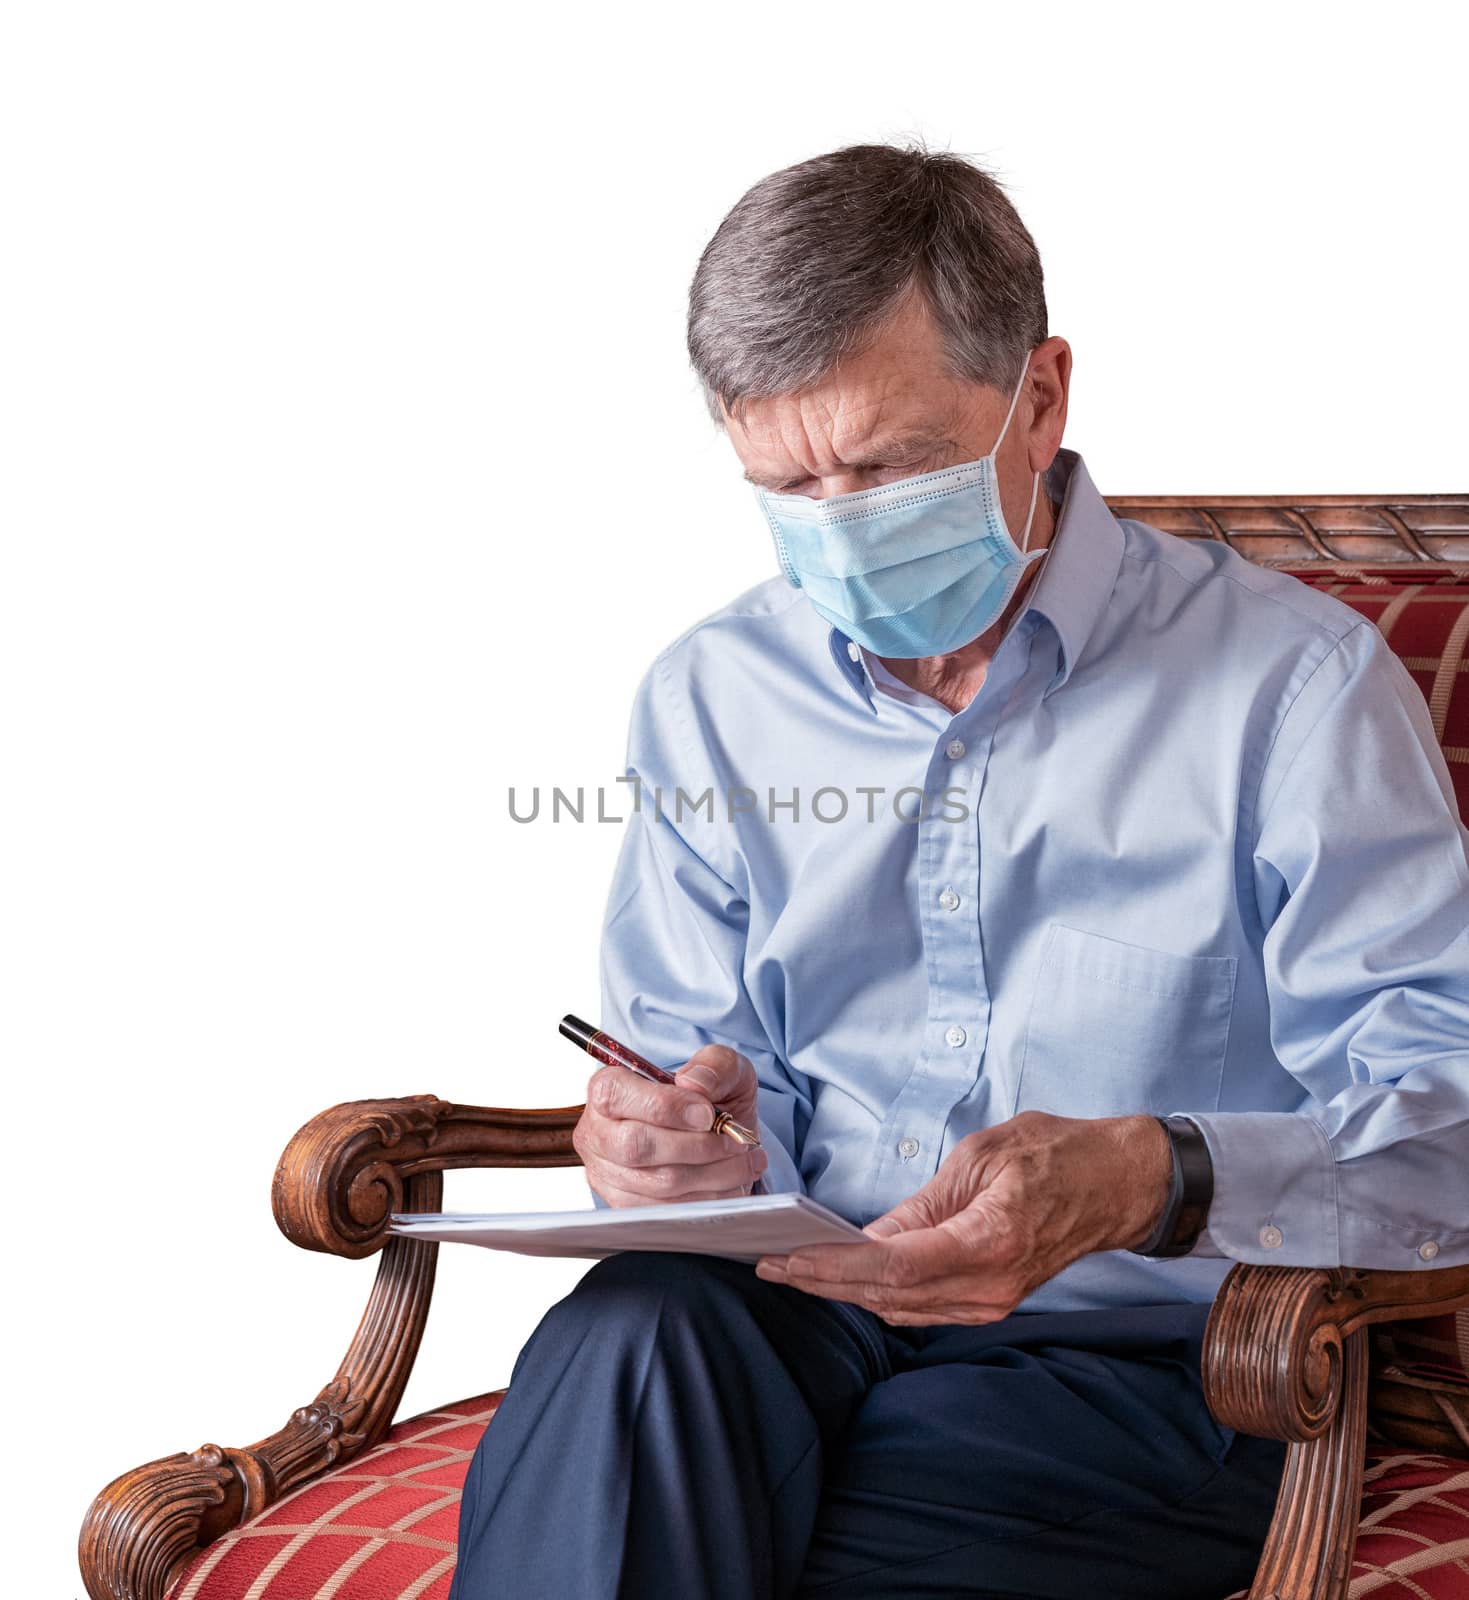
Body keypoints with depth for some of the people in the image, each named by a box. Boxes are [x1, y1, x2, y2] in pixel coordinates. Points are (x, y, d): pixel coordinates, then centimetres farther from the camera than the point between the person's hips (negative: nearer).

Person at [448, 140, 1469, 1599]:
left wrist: (1155, 1180, -30)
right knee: (631, 1331, -33)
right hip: (794, 1307, 4)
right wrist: (694, 1147, -11)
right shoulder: (710, 700, 14)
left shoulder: (1292, 682, -2)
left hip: (1131, 1358, -3)